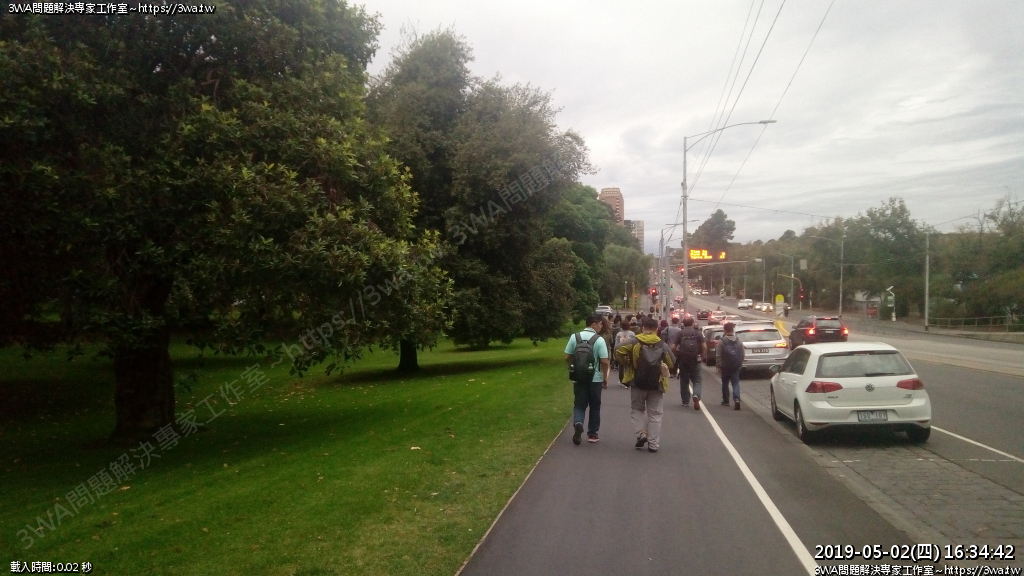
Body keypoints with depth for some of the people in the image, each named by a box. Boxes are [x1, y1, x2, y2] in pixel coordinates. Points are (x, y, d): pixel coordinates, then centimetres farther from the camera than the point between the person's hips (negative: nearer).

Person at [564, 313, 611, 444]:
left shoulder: (574, 337, -3)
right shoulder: (599, 340, -12)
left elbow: (567, 358, 0)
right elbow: (604, 362, -14)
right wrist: (605, 377, -1)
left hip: (578, 378, 2)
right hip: (595, 379, -2)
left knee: (579, 405, 9)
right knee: (594, 406, 13)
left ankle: (578, 424, -18)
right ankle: (592, 434, 18)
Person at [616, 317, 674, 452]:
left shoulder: (634, 342, -4)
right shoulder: (662, 345, 1)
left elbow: (619, 352, -15)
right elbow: (672, 364, 3)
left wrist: (627, 363, 1)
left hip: (638, 383, -1)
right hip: (656, 385, 1)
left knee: (637, 410, 18)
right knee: (655, 414, 9)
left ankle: (641, 434, 0)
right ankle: (653, 443, 9)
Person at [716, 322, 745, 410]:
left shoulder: (721, 342, -10)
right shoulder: (739, 342, 3)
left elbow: (718, 355, -13)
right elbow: (743, 354, 7)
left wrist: (718, 365, -7)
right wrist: (740, 364, 17)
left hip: (725, 366, -2)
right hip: (736, 366, 2)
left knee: (725, 383, 12)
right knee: (736, 383, 3)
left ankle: (725, 401, 21)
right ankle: (736, 399, -18)